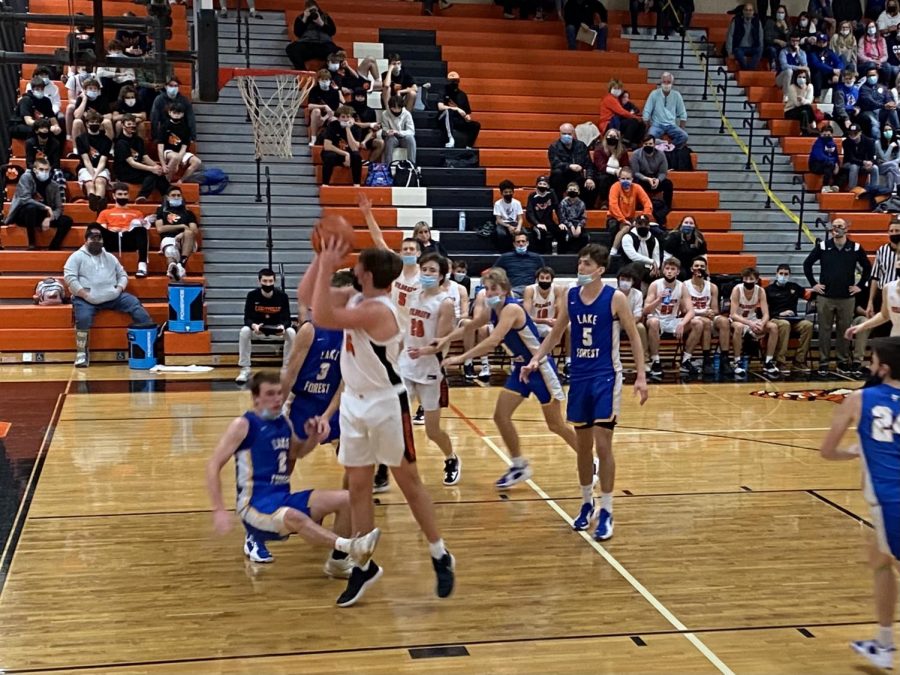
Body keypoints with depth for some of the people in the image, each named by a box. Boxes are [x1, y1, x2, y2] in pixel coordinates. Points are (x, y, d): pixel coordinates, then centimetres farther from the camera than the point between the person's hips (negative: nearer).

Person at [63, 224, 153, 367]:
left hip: (113, 297, 4)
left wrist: (119, 288, 0)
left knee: (135, 305, -16)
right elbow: (69, 277, -4)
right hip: (86, 299, -4)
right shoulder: (77, 256, 8)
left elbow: (122, 274, 22)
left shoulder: (110, 257, 23)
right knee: (83, 318, -33)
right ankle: (82, 352, -16)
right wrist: (84, 294, -14)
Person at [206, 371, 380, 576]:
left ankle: (338, 562, -1)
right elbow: (213, 466, -10)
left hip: (285, 498, 7)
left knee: (345, 499, -9)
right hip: (256, 505, -7)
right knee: (294, 517, -40)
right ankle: (348, 546, -54)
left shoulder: (284, 423, 12)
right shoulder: (243, 425, -6)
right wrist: (219, 510, -19)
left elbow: (296, 455, 30)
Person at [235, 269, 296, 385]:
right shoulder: (252, 295, -15)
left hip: (277, 329, 0)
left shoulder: (282, 296, -14)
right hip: (257, 329, 0)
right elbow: (247, 318, -17)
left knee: (291, 332, -29)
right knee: (244, 331, -31)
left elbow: (287, 319, -15)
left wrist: (283, 327, -39)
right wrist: (254, 326, -41)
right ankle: (245, 369, -19)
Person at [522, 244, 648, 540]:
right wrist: (536, 359, 0)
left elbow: (634, 337, -4)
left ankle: (606, 512, 3)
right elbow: (556, 333, 14)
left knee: (602, 444, -7)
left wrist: (641, 376, -9)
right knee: (582, 445, 11)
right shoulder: (570, 296, 4)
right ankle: (586, 503, 28)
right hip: (578, 377, 4)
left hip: (606, 377, -4)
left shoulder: (615, 298, -9)